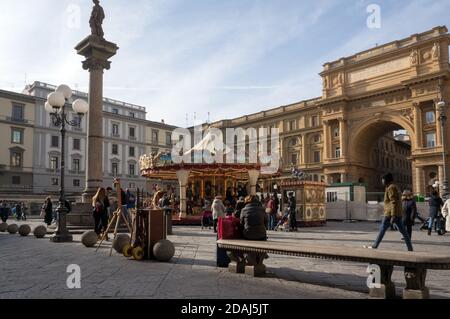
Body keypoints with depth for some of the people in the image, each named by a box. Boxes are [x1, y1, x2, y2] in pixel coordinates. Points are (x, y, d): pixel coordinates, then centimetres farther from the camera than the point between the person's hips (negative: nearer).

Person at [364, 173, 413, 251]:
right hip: (398, 214, 9)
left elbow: (394, 202, -20)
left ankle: (374, 246, 3)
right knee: (403, 231, 6)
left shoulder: (391, 187, -11)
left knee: (382, 230, -2)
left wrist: (393, 216, -23)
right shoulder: (395, 187, 20)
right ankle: (410, 248, 6)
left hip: (390, 214, -9)